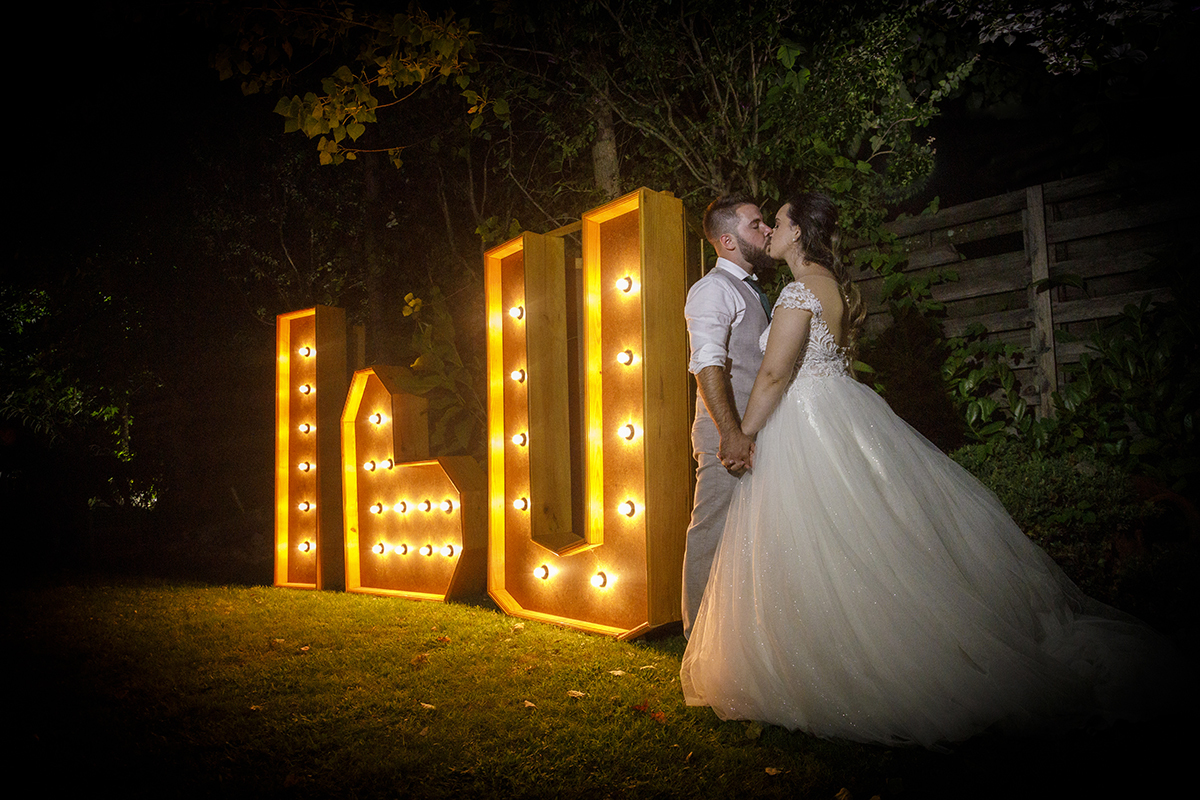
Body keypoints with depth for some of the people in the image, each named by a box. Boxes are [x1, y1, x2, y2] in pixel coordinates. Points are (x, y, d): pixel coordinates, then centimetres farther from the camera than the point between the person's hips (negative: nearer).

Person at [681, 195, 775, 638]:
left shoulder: (751, 290, 22)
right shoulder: (714, 289, -8)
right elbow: (707, 365, -20)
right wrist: (731, 432, -28)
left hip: (753, 432, 9)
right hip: (727, 435, -9)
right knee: (714, 533, -4)